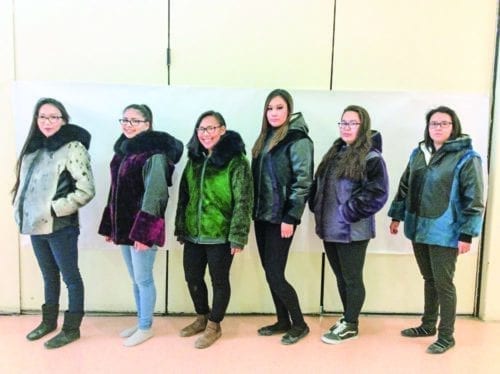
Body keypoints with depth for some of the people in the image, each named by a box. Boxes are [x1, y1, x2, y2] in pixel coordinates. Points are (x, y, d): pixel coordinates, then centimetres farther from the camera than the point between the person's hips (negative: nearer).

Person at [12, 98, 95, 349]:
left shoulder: (73, 148, -12)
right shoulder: (33, 147, 11)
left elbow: (86, 190, -18)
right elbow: (24, 183, 19)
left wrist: (54, 209, -17)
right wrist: (21, 211, 7)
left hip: (60, 226, -7)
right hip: (36, 226, 7)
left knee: (70, 276, 6)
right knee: (49, 276, 20)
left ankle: (71, 328, 19)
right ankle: (49, 321, 36)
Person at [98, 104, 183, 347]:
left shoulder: (154, 153, -14)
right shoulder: (123, 150, 11)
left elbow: (154, 195, -20)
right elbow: (116, 192, 15)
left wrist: (144, 232, -23)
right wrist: (109, 226, 15)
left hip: (142, 227, -8)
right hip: (123, 225, 8)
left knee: (143, 279, 3)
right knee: (135, 279, 17)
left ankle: (146, 328, 18)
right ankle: (140, 322, 31)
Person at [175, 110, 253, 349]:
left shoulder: (236, 161, -11)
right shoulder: (194, 159, 9)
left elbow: (243, 201, -14)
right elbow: (184, 195, 14)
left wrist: (237, 236, -17)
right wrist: (180, 228, 12)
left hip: (220, 235, -6)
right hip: (193, 234, 6)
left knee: (219, 280, 8)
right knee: (192, 278, 16)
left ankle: (214, 325, 27)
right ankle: (202, 317, 38)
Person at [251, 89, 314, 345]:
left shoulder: (298, 139, -10)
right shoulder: (265, 138, 13)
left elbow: (303, 181, -15)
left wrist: (290, 217, -18)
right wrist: (254, 211, 10)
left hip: (280, 218, -7)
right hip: (262, 215, 8)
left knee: (275, 274, -4)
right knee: (269, 272, 12)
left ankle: (299, 324, 14)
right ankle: (283, 321, 27)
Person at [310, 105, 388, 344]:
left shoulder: (371, 158, -10)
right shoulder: (335, 153, 14)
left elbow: (377, 193, -18)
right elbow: (319, 184, 19)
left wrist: (348, 213, -18)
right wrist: (318, 209, 6)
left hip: (352, 231, -7)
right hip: (330, 228, 8)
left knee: (352, 278, 5)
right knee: (340, 277, 17)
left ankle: (350, 325, 19)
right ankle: (347, 318, 32)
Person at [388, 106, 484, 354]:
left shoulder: (466, 157, -9)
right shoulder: (418, 153, 8)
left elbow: (474, 200, -12)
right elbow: (405, 187, 16)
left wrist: (467, 234, -16)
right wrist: (397, 216, 15)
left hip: (445, 233, -5)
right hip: (419, 229, 5)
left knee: (443, 283, 3)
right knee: (429, 279, 18)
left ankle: (446, 336, 17)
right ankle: (428, 325, 33)